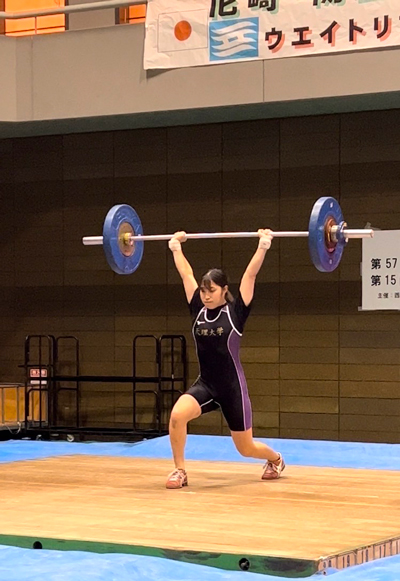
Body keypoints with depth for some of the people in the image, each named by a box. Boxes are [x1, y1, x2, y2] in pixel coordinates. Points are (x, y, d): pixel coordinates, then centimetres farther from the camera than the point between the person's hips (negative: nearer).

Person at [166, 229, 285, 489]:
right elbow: (186, 274, 8)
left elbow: (250, 274, -13)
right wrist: (176, 247, 12)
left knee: (246, 448, 10)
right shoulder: (198, 310, 1)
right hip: (205, 385, 3)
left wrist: (263, 246, -18)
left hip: (233, 387, -3)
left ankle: (276, 459, 45)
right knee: (177, 415, -28)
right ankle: (180, 471, -11)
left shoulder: (236, 312, -8)